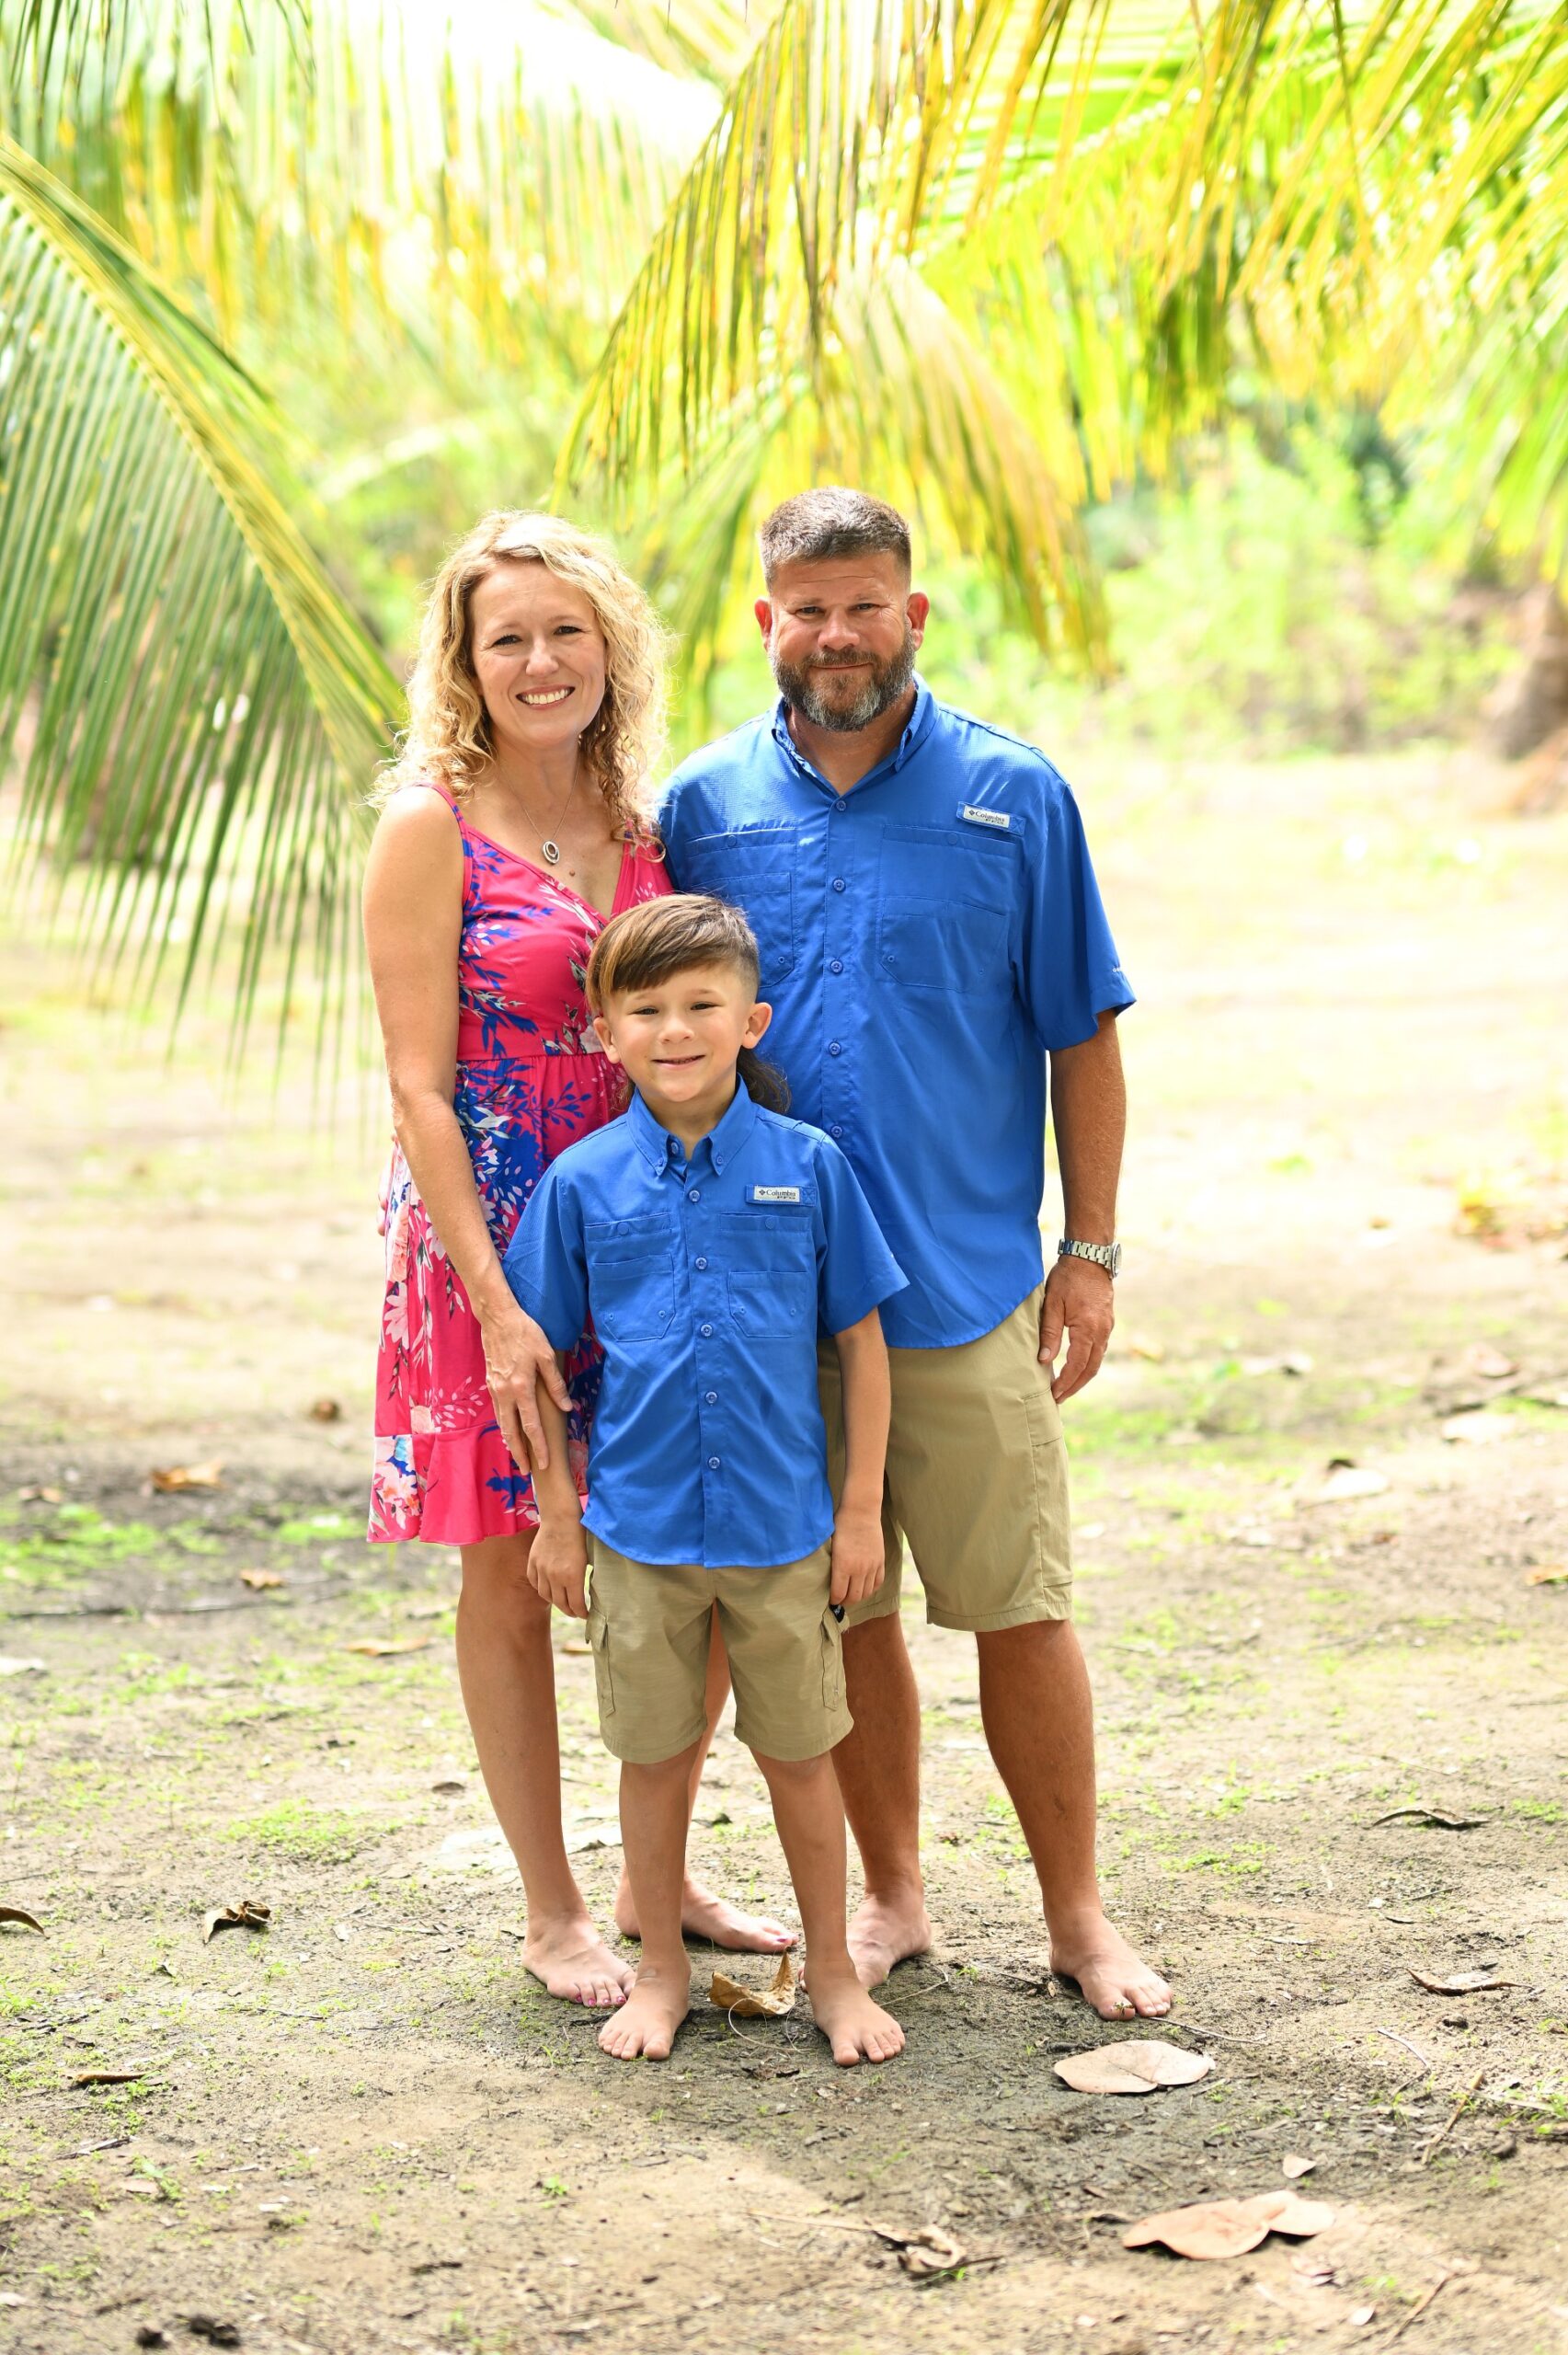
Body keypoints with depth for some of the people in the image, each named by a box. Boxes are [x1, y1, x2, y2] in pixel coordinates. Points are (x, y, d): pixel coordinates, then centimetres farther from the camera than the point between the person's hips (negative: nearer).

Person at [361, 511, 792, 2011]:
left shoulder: (644, 825, 7)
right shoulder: (433, 827, -8)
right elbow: (418, 1086, -12)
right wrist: (498, 1303, -18)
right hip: (491, 1243, -5)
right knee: (511, 1574, 5)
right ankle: (552, 1915, 19)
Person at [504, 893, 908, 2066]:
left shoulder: (808, 1166, -5)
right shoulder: (583, 1182, -3)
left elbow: (862, 1342, 1)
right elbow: (545, 1358, 4)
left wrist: (861, 1510, 0)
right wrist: (557, 1516, 4)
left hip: (783, 1527, 0)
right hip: (638, 1527, 1)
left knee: (800, 1755, 10)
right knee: (655, 1756, 12)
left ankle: (835, 1972, 26)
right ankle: (663, 1971, 28)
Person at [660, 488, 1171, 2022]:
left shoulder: (1013, 797, 0)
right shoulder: (704, 807, 4)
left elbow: (1082, 1037, 4)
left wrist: (1089, 1251, 0)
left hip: (967, 1289, -2)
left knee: (1017, 1610, 2)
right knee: (843, 1609, 10)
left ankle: (1077, 1914, 15)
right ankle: (891, 1897, 25)